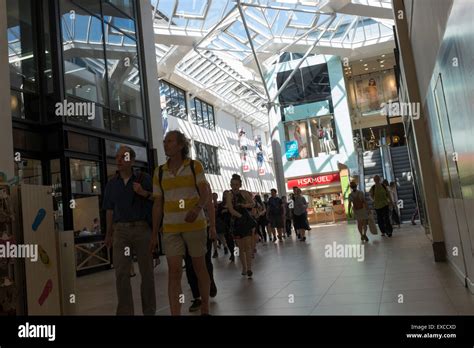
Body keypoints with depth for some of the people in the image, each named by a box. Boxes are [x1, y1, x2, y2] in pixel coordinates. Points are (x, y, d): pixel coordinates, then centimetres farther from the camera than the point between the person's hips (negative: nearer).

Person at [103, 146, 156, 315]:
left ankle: (149, 311, 17)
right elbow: (110, 210, 14)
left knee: (146, 271, 5)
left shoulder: (144, 178, 2)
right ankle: (125, 312, 6)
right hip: (120, 230, 2)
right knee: (121, 273, -2)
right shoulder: (112, 183, 11)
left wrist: (144, 193, -15)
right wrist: (108, 233, 13)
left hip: (142, 228, -2)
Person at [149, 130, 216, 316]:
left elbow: (205, 194, -9)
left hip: (195, 225, -2)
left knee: (200, 267, 9)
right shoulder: (159, 172, 6)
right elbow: (158, 204, 8)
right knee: (174, 272, -5)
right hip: (171, 229, 2)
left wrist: (197, 208, -31)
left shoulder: (195, 166, -2)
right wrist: (154, 233, 5)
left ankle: (205, 310, 25)